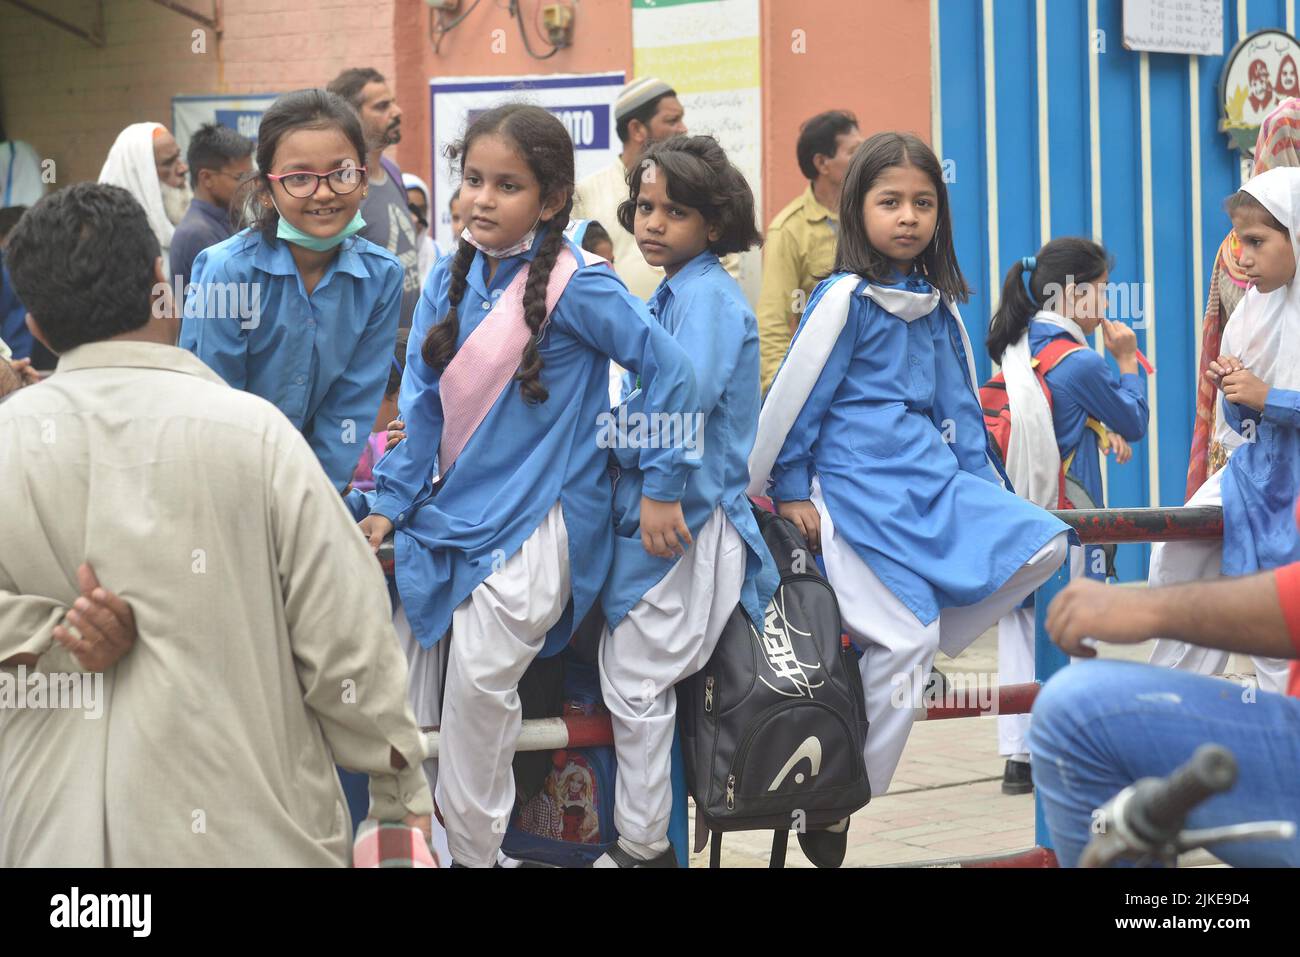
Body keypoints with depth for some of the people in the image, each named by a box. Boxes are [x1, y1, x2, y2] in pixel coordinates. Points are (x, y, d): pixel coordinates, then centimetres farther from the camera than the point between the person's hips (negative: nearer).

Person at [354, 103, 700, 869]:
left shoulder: (577, 284, -12)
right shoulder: (453, 280, 7)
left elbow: (669, 370, -9)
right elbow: (424, 402, 10)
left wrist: (663, 488, -6)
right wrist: (392, 503, 5)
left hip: (534, 521, -6)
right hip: (455, 516, 6)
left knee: (480, 680, -12)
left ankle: (475, 848, 3)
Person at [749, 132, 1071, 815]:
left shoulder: (938, 306, 13)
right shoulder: (846, 298, -8)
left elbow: (959, 407, 21)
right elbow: (793, 397, -6)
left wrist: (984, 495, 17)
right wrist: (789, 492, -4)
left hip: (933, 477, 8)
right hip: (861, 486, -7)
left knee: (1041, 544, -7)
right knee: (908, 637, -15)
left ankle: (897, 653, -3)